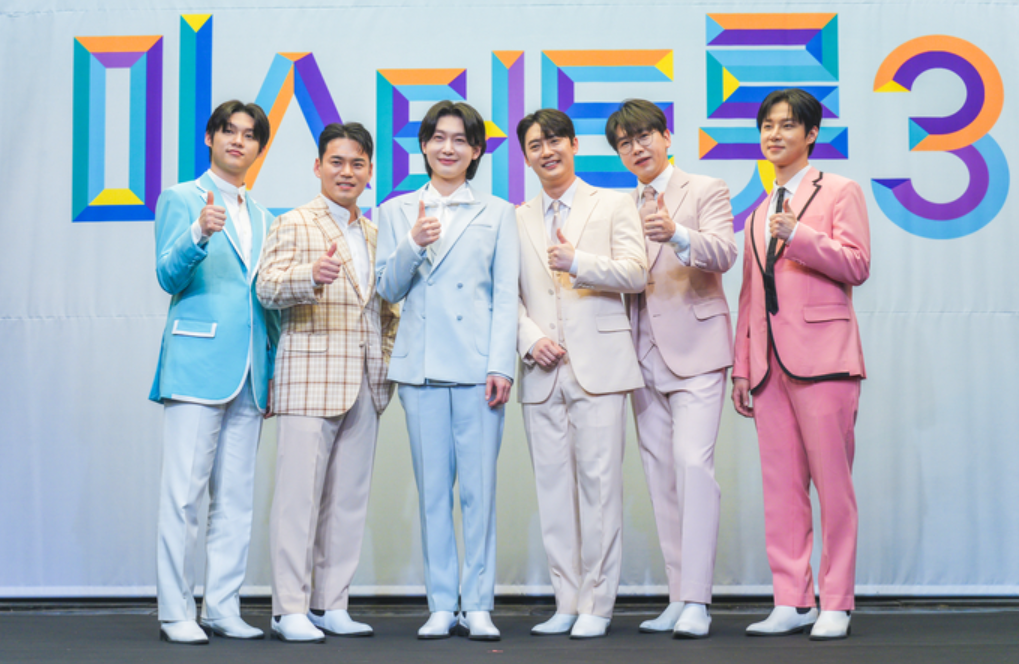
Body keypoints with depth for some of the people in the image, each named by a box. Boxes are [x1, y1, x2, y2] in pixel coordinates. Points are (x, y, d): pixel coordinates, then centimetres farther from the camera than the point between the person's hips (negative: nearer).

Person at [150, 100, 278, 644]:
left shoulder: (263, 220, 21)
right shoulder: (180, 200, 5)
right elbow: (169, 277, -7)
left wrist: (277, 369, 13)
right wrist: (199, 234, -26)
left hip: (251, 373, 6)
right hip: (197, 364, -6)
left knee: (236, 496, 6)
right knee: (183, 492, -7)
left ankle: (223, 606, 12)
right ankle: (176, 612, -2)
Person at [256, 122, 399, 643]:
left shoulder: (374, 235, 20)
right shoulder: (295, 224, 1)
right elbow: (268, 288, -13)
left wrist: (388, 359, 13)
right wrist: (312, 276, -32)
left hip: (365, 385, 6)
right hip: (311, 379, -6)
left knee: (349, 498, 7)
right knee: (299, 494, -6)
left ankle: (330, 605, 14)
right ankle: (290, 609, -1)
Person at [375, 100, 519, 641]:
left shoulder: (497, 214, 11)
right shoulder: (396, 212, 13)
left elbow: (505, 297, 5)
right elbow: (389, 289, 7)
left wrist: (501, 367, -5)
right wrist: (413, 245, -10)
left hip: (478, 364, -1)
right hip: (421, 367, 1)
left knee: (479, 486, -3)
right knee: (432, 488, 3)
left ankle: (478, 605, 4)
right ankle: (441, 605, 10)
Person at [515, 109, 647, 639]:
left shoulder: (614, 205, 9)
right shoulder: (517, 220, 17)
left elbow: (635, 273, -2)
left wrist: (577, 262, -16)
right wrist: (531, 339, -5)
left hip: (598, 366, -3)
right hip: (543, 372, 3)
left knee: (599, 484, -7)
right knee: (553, 486, 3)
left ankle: (597, 604, 0)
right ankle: (567, 602, 10)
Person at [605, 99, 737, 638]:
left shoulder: (705, 191, 2)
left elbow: (724, 252, -15)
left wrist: (677, 235, -33)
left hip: (694, 349, -6)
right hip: (645, 356, 6)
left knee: (692, 462, -17)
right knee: (660, 477, 5)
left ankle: (696, 602, -17)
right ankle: (678, 598, 10)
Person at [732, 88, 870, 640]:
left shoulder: (840, 192, 5)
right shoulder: (758, 214, 22)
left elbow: (856, 265, -7)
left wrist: (798, 234, -17)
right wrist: (741, 367, 16)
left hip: (820, 356, -6)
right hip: (769, 361, 6)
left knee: (831, 480, -5)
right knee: (780, 482, 3)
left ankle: (835, 604, 2)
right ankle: (792, 601, 8)